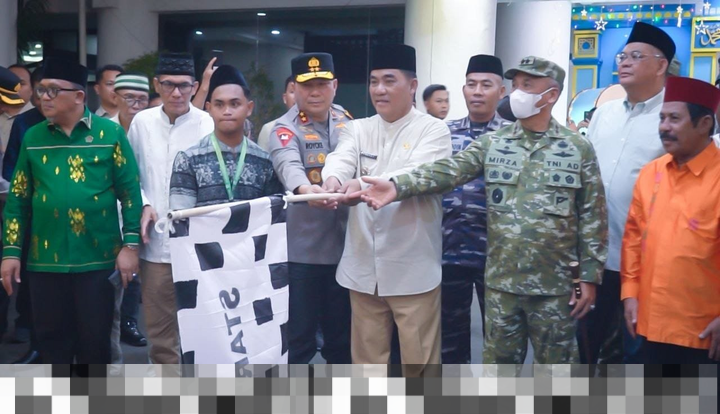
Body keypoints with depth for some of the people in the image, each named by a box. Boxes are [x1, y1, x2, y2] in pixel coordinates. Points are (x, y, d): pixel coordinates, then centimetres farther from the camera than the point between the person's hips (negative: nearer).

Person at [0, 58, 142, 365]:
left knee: (95, 339, 8)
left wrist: (130, 244, -9)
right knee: (51, 338, 12)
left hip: (98, 258, -3)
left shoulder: (110, 133, -3)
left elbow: (130, 192, -3)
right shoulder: (33, 138, 6)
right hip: (45, 259, 3)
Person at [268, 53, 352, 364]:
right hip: (301, 250, -4)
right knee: (298, 337, 2)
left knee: (343, 333, 16)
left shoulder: (349, 123, 10)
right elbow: (287, 163, -27)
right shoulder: (285, 128, -6)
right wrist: (305, 188, -48)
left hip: (345, 247, 5)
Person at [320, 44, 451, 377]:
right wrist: (333, 180, -35)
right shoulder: (357, 129, 10)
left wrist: (365, 184, -39)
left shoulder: (433, 130, -3)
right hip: (363, 266, 4)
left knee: (419, 359, 6)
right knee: (367, 357, 16)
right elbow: (341, 159, -10)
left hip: (412, 268, -4)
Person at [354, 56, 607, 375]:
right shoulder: (492, 143, 3)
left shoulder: (578, 149, -1)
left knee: (556, 365, 12)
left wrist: (589, 277, -4)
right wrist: (397, 186, -27)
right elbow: (448, 171, -11)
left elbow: (592, 217, -1)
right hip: (501, 281, 2)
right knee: (499, 363, 14)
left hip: (554, 285, -2)